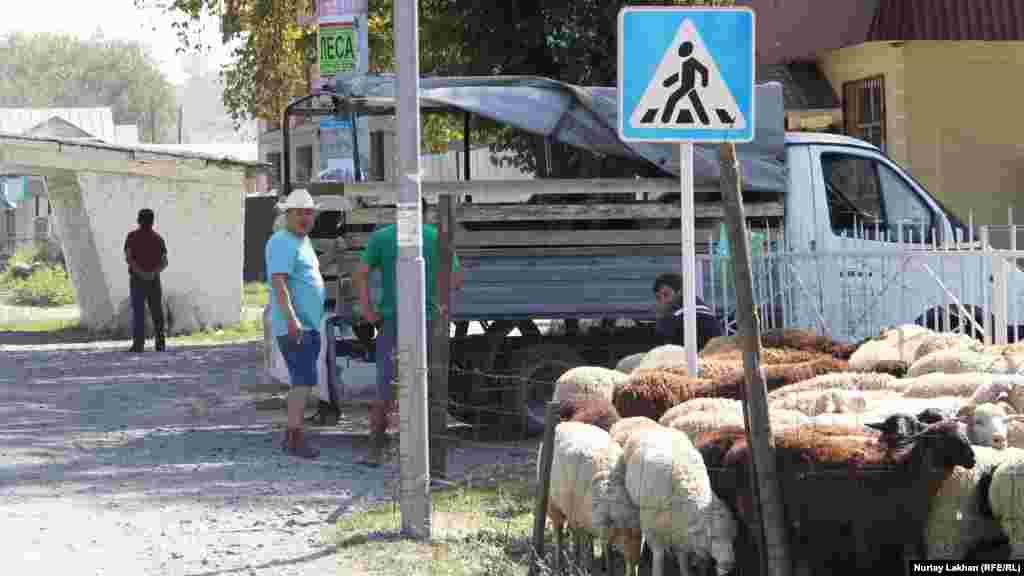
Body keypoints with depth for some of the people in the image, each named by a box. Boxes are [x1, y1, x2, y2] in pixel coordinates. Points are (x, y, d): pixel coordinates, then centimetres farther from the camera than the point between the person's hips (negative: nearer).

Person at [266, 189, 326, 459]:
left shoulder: (304, 241, 19)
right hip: (292, 326, -10)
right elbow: (278, 282, -21)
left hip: (310, 325, 10)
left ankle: (290, 436, 16)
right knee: (304, 380, -15)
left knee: (302, 382, 11)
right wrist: (291, 319, -30)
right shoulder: (282, 242, -11)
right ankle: (295, 439, -17)